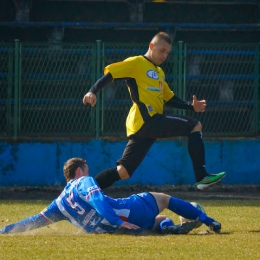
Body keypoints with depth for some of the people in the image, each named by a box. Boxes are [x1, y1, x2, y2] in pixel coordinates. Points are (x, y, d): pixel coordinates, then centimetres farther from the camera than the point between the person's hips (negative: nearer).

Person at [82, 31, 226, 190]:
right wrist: (93, 92, -24)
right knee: (195, 126, -9)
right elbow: (110, 73, -9)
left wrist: (191, 106, 15)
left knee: (123, 172, 4)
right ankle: (202, 177, -14)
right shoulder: (136, 63, -1)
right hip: (146, 121, -9)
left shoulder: (160, 72, 27)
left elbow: (169, 98, 29)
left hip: (143, 128, 9)